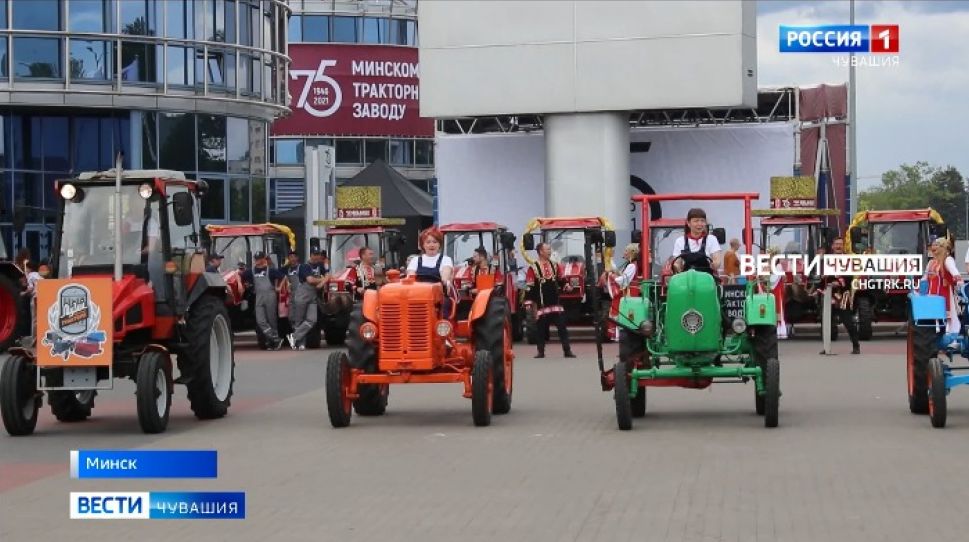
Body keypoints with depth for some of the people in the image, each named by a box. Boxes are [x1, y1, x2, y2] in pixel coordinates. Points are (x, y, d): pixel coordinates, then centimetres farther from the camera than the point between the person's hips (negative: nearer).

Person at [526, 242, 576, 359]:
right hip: (542, 304, -4)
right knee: (541, 328, 4)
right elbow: (530, 287, -8)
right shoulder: (533, 268, -6)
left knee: (562, 326, -1)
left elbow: (559, 280, 19)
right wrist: (529, 302, -13)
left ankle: (567, 351, 1)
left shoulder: (554, 265, 10)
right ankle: (541, 352, 13)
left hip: (555, 302, 4)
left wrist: (566, 285, -2)